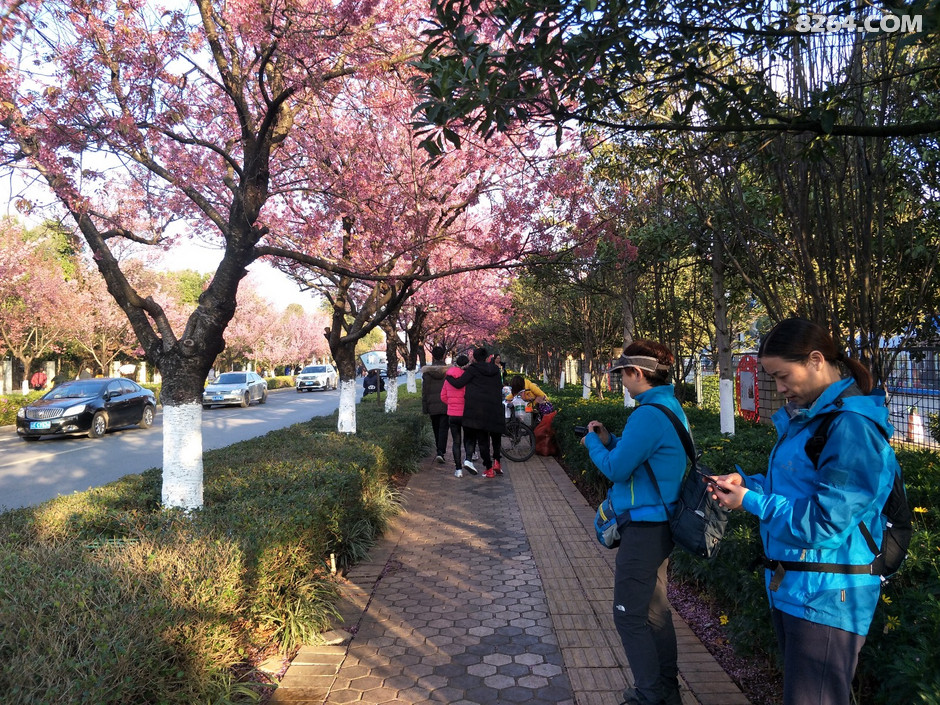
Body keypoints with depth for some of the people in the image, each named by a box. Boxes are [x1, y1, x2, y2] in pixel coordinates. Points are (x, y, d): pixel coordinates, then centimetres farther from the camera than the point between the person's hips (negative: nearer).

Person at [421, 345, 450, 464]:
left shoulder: (427, 371, -2)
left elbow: (425, 391, 0)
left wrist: (424, 407, 5)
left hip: (433, 406, 1)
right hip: (446, 405, -1)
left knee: (436, 430, 15)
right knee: (443, 429, -2)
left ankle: (439, 451, 25)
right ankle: (441, 452, -17)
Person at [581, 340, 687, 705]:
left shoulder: (648, 414, -22)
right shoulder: (671, 407, 9)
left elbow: (616, 470, -18)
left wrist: (593, 443, -1)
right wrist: (609, 439, 9)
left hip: (644, 528, -10)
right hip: (660, 522, 10)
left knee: (630, 615, 1)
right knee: (655, 610, 19)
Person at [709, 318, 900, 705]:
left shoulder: (852, 426, -22)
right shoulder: (808, 415, 8)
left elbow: (824, 522, -23)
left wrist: (750, 501, -16)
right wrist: (747, 482, 2)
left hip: (825, 597, -10)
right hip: (789, 587, 10)